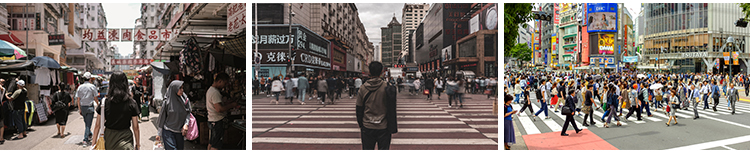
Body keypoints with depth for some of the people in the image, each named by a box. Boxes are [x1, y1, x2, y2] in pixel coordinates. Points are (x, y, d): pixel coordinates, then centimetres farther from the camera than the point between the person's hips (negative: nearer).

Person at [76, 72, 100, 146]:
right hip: (90, 107, -4)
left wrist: (79, 109, 7)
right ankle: (85, 140, -9)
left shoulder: (80, 87, 4)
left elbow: (78, 99, 2)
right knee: (88, 124, -3)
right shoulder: (92, 86, -7)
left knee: (86, 123, 21)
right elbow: (95, 98, -5)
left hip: (82, 107, 4)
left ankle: (89, 135, 36)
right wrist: (98, 104, 13)